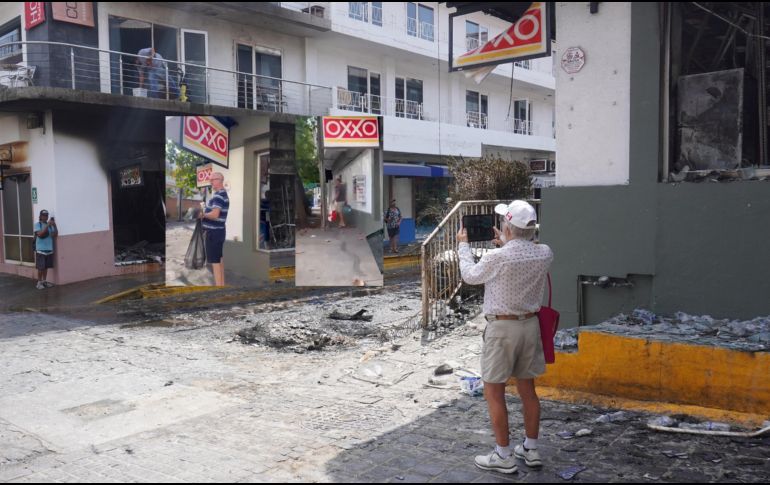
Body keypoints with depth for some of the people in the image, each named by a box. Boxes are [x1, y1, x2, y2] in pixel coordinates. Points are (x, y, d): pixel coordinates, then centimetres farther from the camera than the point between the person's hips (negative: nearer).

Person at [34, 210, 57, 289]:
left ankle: (44, 281, 22)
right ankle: (39, 283, 6)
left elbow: (54, 235, -3)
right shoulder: (37, 224, -5)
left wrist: (54, 225, -16)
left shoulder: (50, 225, 6)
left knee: (46, 267, 12)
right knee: (40, 267, -2)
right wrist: (47, 225, -25)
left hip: (49, 249, 4)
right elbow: (40, 234, -20)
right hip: (40, 249, -4)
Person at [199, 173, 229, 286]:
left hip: (214, 231, -10)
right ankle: (222, 284, 23)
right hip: (219, 230, 10)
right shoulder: (223, 194, 14)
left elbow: (215, 214, -28)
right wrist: (206, 214, 10)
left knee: (214, 261, -7)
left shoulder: (218, 196, -19)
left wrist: (203, 215, -12)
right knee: (219, 258, 16)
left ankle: (218, 285, -6)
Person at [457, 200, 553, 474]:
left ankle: (504, 456, 12)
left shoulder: (497, 258, -21)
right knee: (527, 389, 17)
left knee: (493, 392, 6)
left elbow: (470, 276, -1)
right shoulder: (545, 254, -5)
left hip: (502, 328, -6)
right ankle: (530, 449, 27)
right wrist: (505, 244, 27)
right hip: (530, 325, 6)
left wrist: (463, 245, 13)